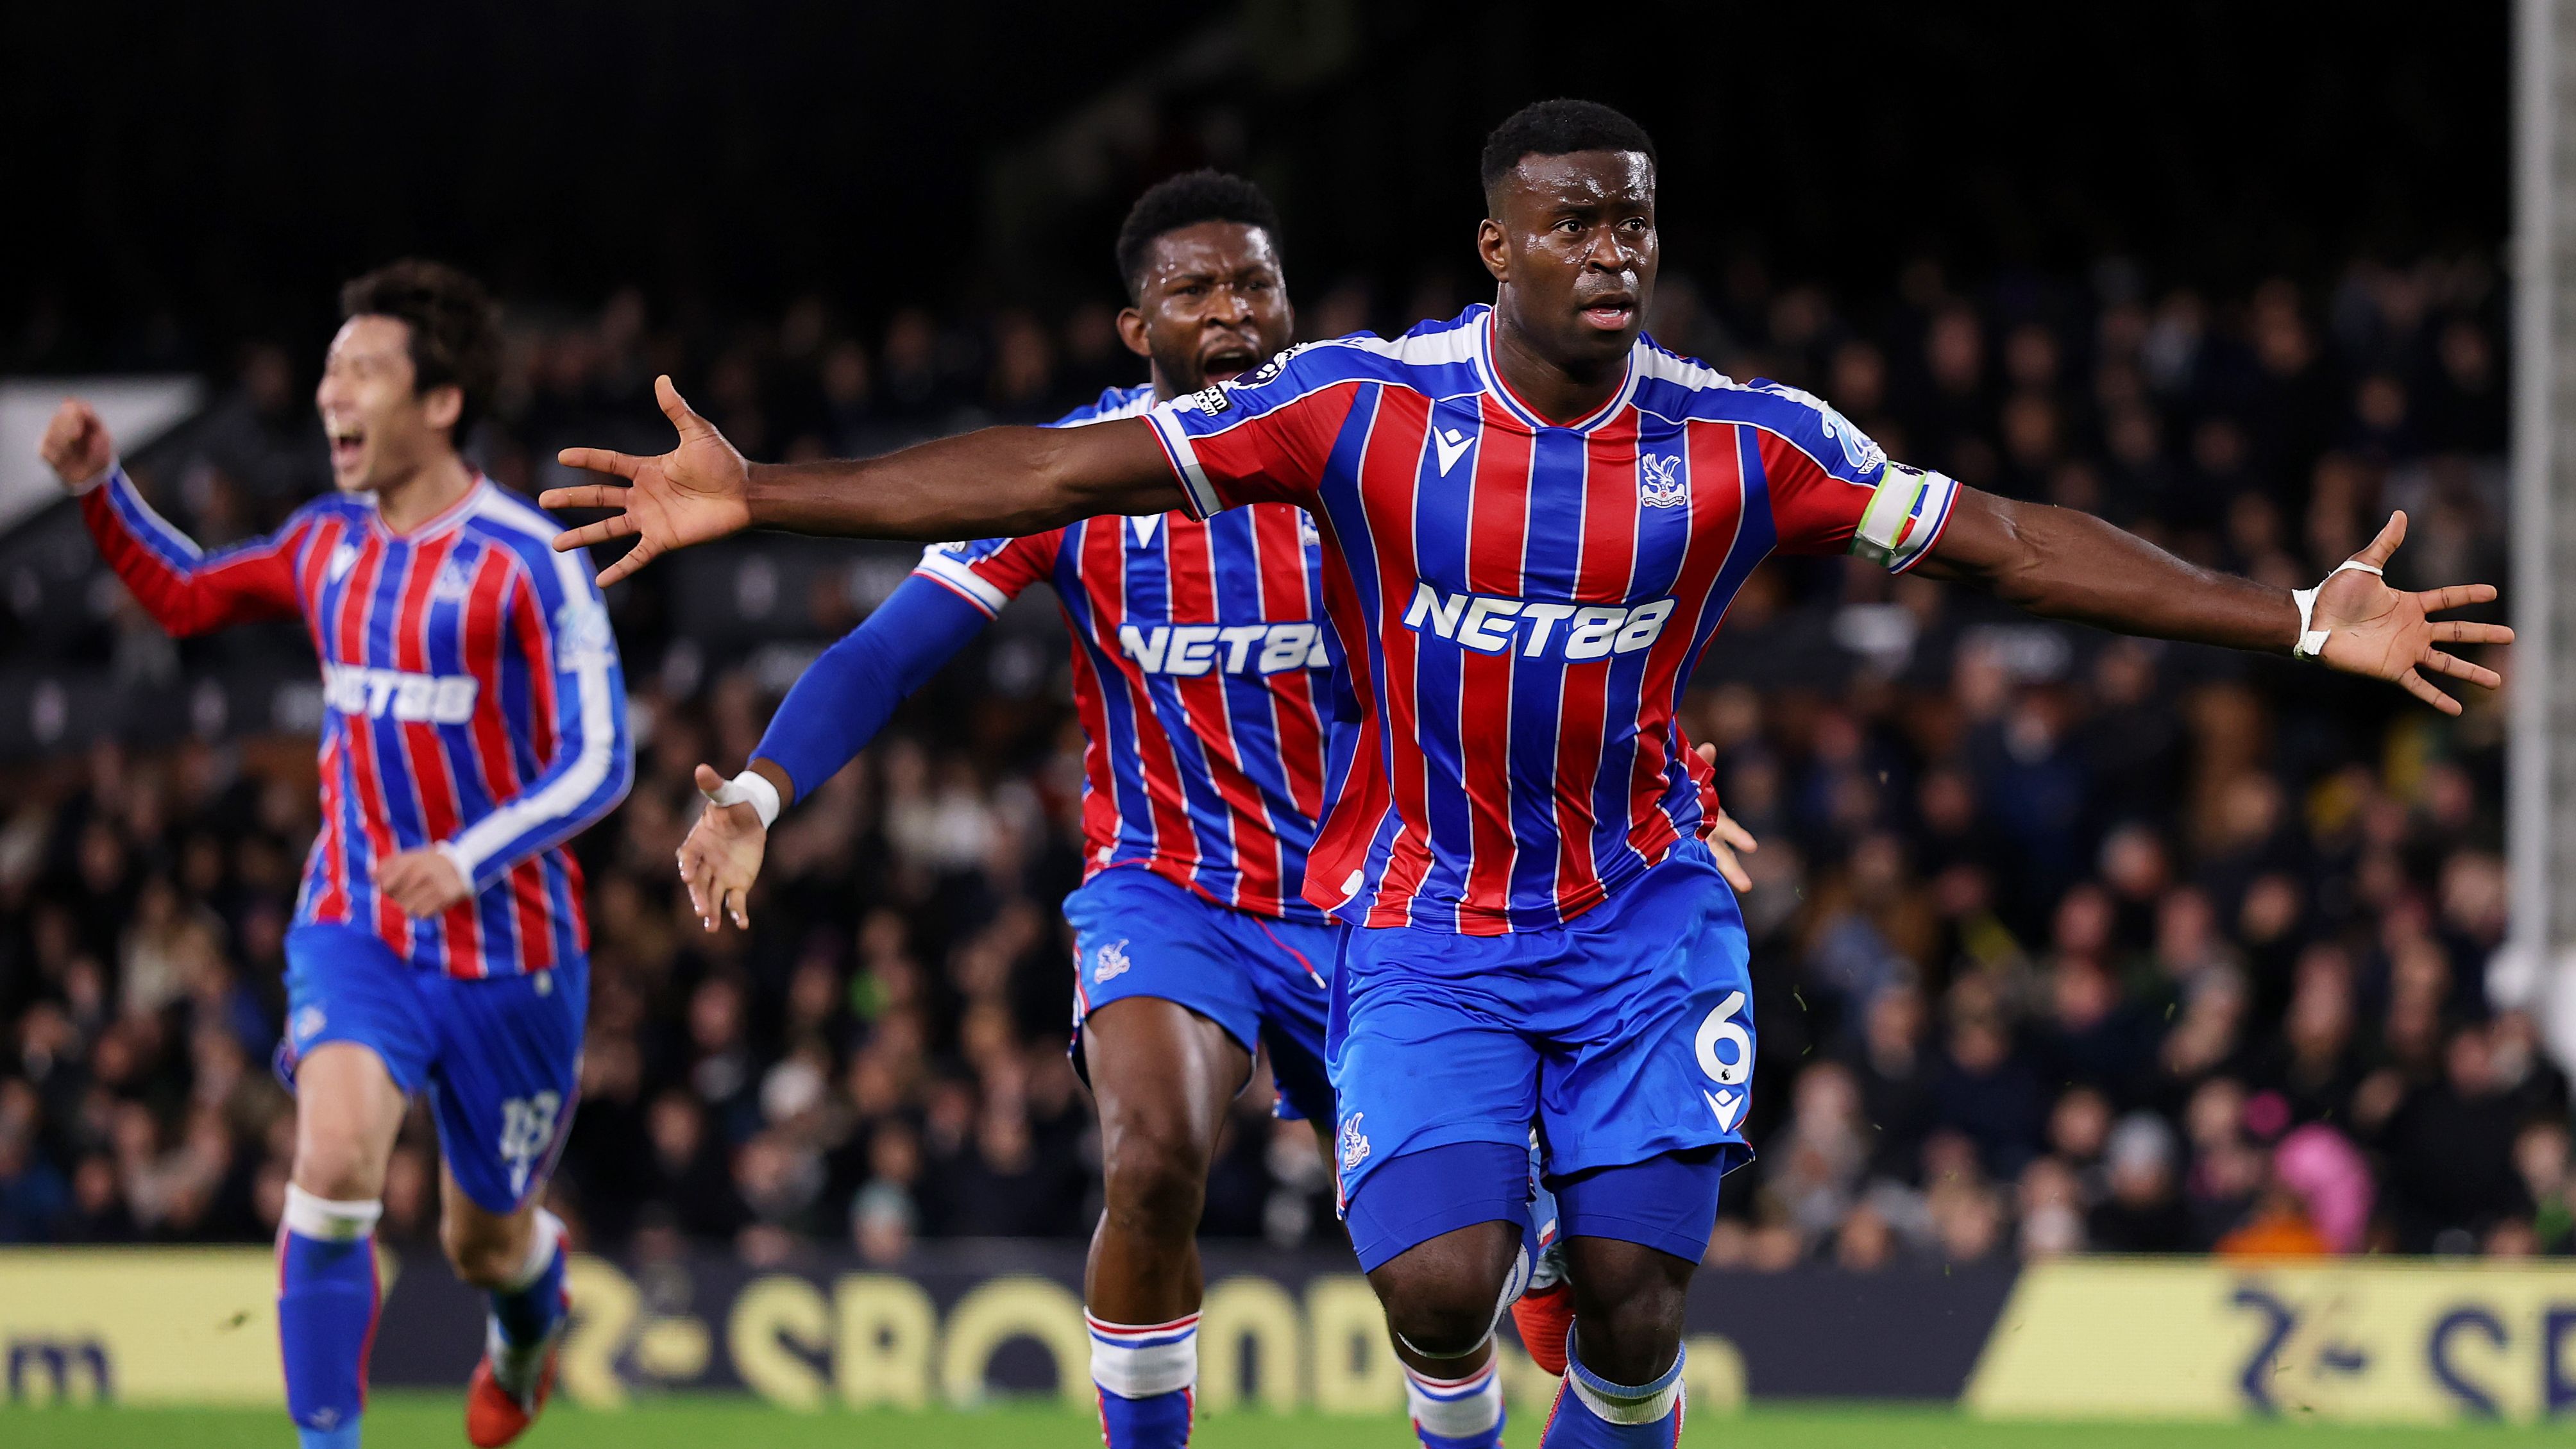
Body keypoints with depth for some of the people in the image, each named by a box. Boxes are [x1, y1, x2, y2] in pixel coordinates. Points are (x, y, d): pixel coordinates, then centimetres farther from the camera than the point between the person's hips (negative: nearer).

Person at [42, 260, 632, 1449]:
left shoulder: (526, 560, -14)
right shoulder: (326, 543, 3)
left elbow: (598, 760, -17)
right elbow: (185, 595, 21)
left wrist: (472, 858, -32)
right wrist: (100, 489, 4)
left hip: (507, 950, -3)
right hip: (355, 932, 3)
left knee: (485, 1241, 12)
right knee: (334, 1153, -26)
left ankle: (533, 1302, 52)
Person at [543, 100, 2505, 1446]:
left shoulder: (1740, 442, -7)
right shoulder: (1363, 404, -12)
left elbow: (2000, 542, -3)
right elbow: (1068, 470, -14)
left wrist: (2299, 621, -6)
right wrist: (763, 498, -20)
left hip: (1644, 920, 1)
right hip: (1418, 918, -1)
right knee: (1439, 1279, -19)